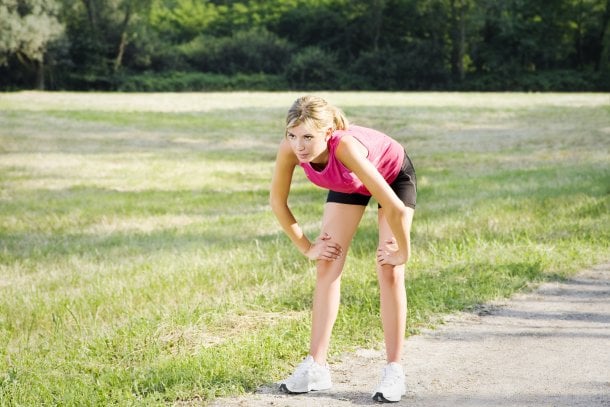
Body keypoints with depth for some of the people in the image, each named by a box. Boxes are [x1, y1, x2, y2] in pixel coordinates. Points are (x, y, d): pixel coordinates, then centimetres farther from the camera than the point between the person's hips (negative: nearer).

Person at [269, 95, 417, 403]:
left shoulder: (345, 147, -46)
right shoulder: (289, 149, -31)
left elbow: (394, 207, -43)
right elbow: (278, 201, -13)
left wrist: (402, 253, -28)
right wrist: (307, 247, -9)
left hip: (393, 175, -5)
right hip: (349, 182, 5)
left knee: (389, 272, -12)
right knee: (327, 266, -3)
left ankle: (394, 371, -5)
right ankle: (316, 367, 0)